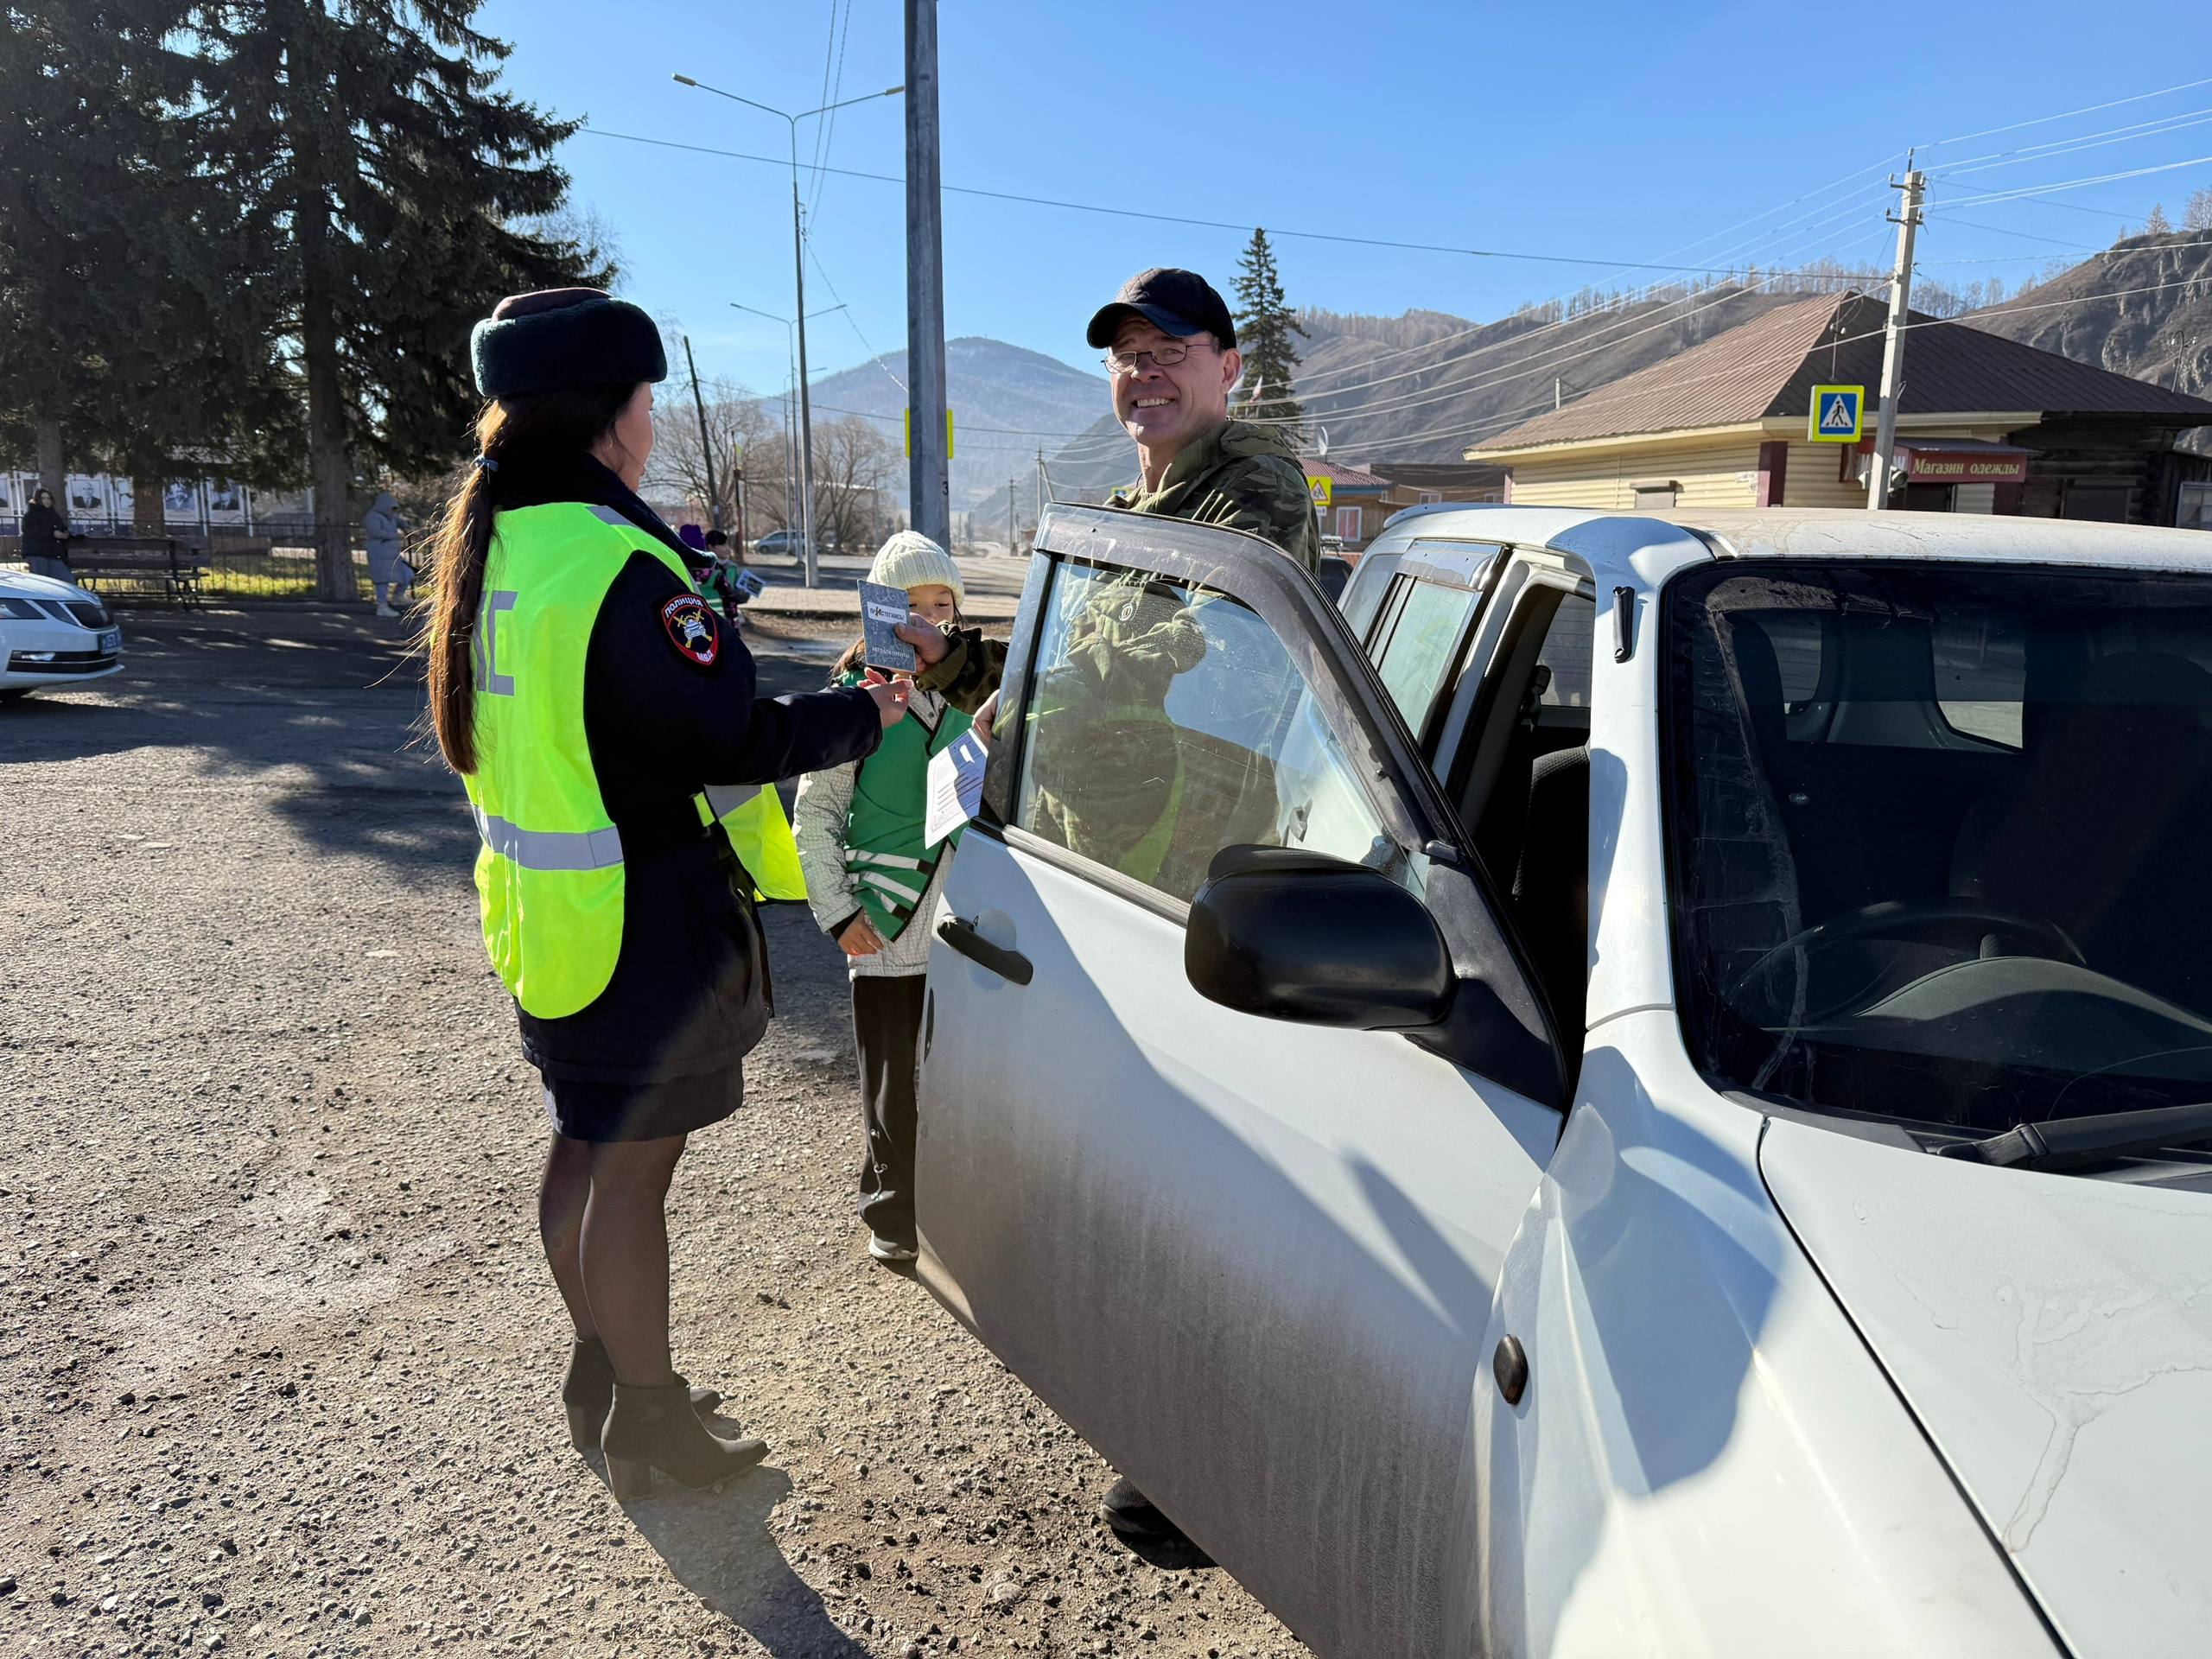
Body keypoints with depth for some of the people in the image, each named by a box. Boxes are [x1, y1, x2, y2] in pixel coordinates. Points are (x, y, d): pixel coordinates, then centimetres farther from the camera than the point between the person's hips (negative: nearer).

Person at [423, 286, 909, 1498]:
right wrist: (864, 715, -9)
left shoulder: (494, 546, 7)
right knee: (633, 1170, 4)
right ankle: (646, 1424, 20)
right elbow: (730, 739, -23)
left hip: (547, 912, 9)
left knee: (584, 1149, 21)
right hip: (641, 923, -9)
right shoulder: (617, 565, -24)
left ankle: (601, 1367, 38)